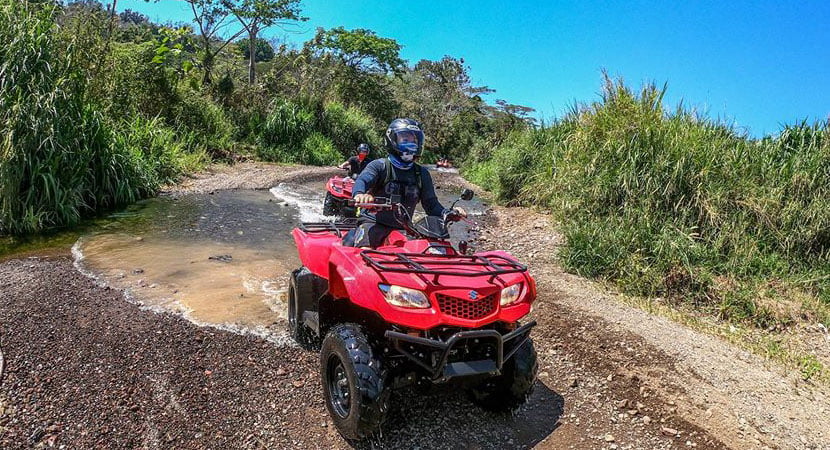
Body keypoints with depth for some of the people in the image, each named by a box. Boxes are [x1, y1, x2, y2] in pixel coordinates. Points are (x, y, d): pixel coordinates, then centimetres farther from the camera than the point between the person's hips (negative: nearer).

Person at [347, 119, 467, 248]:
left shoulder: (422, 174, 11)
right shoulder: (379, 165, -2)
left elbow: (431, 203, 9)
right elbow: (362, 180, -21)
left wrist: (448, 214, -14)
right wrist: (359, 194, -47)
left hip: (403, 228, 5)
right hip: (374, 222, -5)